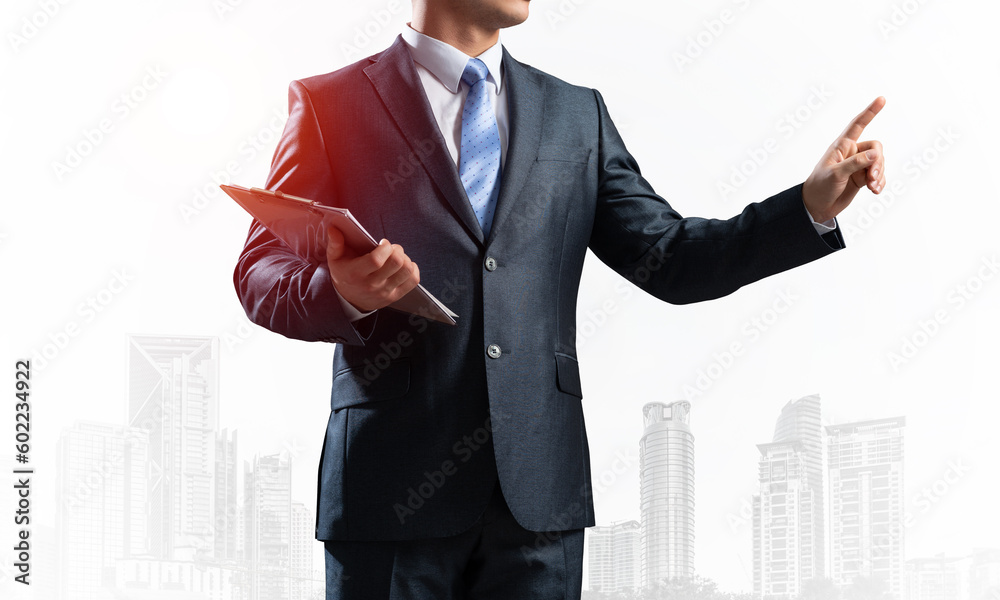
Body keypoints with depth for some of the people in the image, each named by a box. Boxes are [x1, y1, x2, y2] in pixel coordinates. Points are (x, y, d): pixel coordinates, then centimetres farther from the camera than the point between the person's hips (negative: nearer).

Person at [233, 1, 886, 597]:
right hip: (396, 475, -3)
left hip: (538, 492, 3)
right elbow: (262, 273, -1)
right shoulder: (332, 104, 5)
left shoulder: (577, 114, 16)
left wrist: (814, 205, 0)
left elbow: (669, 260, 11)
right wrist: (343, 294, -23)